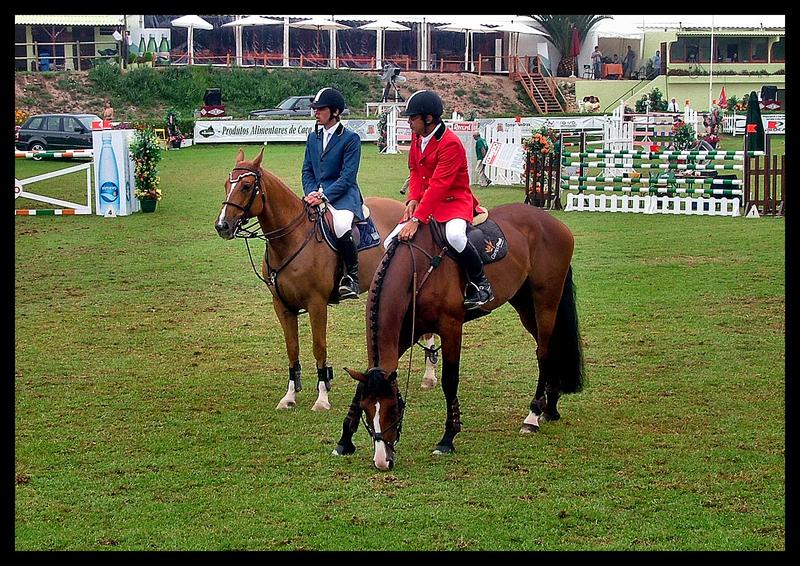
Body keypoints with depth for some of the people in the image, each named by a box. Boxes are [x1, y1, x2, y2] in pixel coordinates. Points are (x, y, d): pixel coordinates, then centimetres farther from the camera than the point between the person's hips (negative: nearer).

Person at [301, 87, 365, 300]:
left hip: (343, 195, -7)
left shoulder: (350, 139, -5)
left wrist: (324, 195, -21)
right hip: (317, 194, 7)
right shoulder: (313, 137, 15)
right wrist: (311, 193, -5)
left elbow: (347, 177, -11)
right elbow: (307, 171, 15)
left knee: (341, 225, -36)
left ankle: (351, 275, -20)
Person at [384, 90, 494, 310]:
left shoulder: (451, 144, -23)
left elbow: (437, 186, -27)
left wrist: (417, 220, -32)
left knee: (454, 236, -38)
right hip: (426, 202, 8)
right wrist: (413, 199, -8)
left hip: (454, 202, -8)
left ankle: (480, 283, -18)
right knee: (391, 242, -3)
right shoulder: (417, 137, 4)